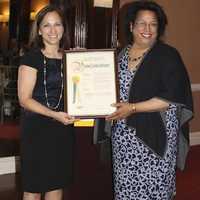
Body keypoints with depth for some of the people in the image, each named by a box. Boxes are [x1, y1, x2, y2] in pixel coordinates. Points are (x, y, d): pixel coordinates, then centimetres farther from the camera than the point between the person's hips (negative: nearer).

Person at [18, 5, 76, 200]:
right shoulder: (31, 57, -7)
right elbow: (25, 99, -12)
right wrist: (54, 115, -23)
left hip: (64, 128, 5)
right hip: (36, 128, -5)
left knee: (57, 184, 14)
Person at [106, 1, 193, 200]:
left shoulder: (168, 55, -8)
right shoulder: (121, 54, 8)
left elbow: (171, 98, -16)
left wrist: (133, 108, -20)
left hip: (154, 135, -4)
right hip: (123, 136, 5)